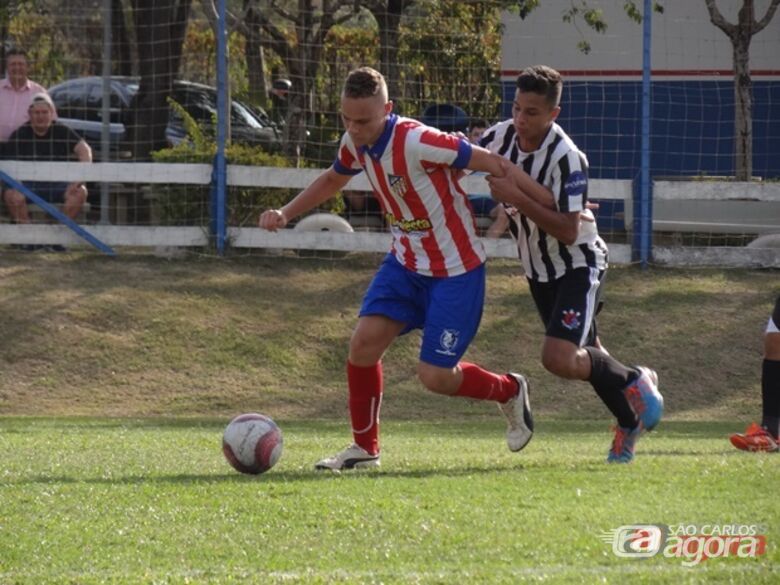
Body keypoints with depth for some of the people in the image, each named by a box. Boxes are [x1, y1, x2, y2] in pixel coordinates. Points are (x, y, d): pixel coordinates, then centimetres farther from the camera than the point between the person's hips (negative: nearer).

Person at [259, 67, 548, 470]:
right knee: (364, 341, -10)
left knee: (434, 376, -6)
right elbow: (333, 180, 21)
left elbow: (491, 164, -22)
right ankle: (364, 448, 8)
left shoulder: (416, 142, -29)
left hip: (455, 269, -7)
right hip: (405, 260, 7)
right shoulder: (355, 143, -4)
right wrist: (285, 214, 8)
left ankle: (509, 392, 26)